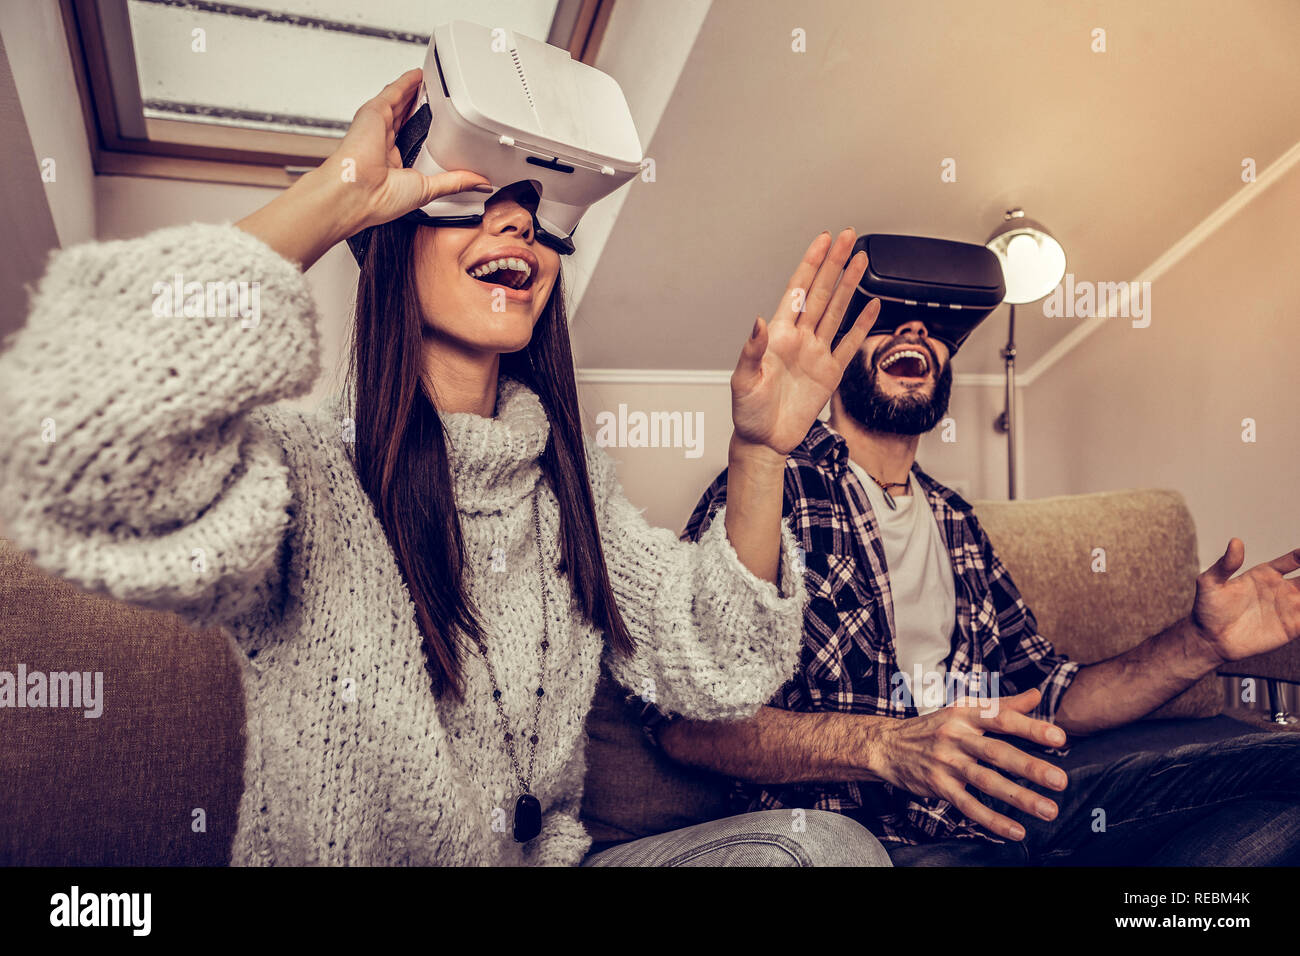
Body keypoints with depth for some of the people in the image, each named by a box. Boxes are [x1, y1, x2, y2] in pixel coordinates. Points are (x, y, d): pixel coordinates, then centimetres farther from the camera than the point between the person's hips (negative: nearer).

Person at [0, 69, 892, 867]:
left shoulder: (572, 479, 1)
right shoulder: (308, 474, -18)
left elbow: (712, 670, -1)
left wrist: (759, 454, -15)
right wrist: (339, 191, -28)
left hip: (552, 853, 5)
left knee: (831, 843, -11)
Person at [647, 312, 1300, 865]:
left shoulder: (953, 519, 21)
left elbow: (1047, 700, 19)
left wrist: (1199, 644, 3)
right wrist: (887, 747, -27)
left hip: (1003, 810, 8)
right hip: (872, 837, -7)